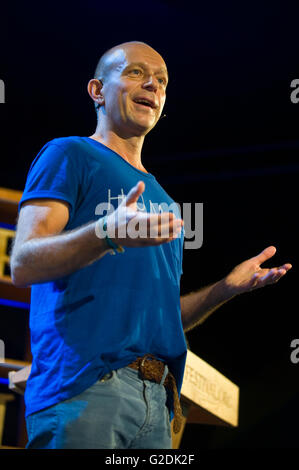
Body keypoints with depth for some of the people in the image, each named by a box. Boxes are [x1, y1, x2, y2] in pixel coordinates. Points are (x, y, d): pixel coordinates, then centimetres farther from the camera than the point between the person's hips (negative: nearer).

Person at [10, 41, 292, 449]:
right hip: (85, 386, -7)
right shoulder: (70, 154, 6)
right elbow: (23, 265, -8)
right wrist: (108, 233, -25)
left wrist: (227, 287, 10)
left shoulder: (162, 199, 26)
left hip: (157, 400, 7)